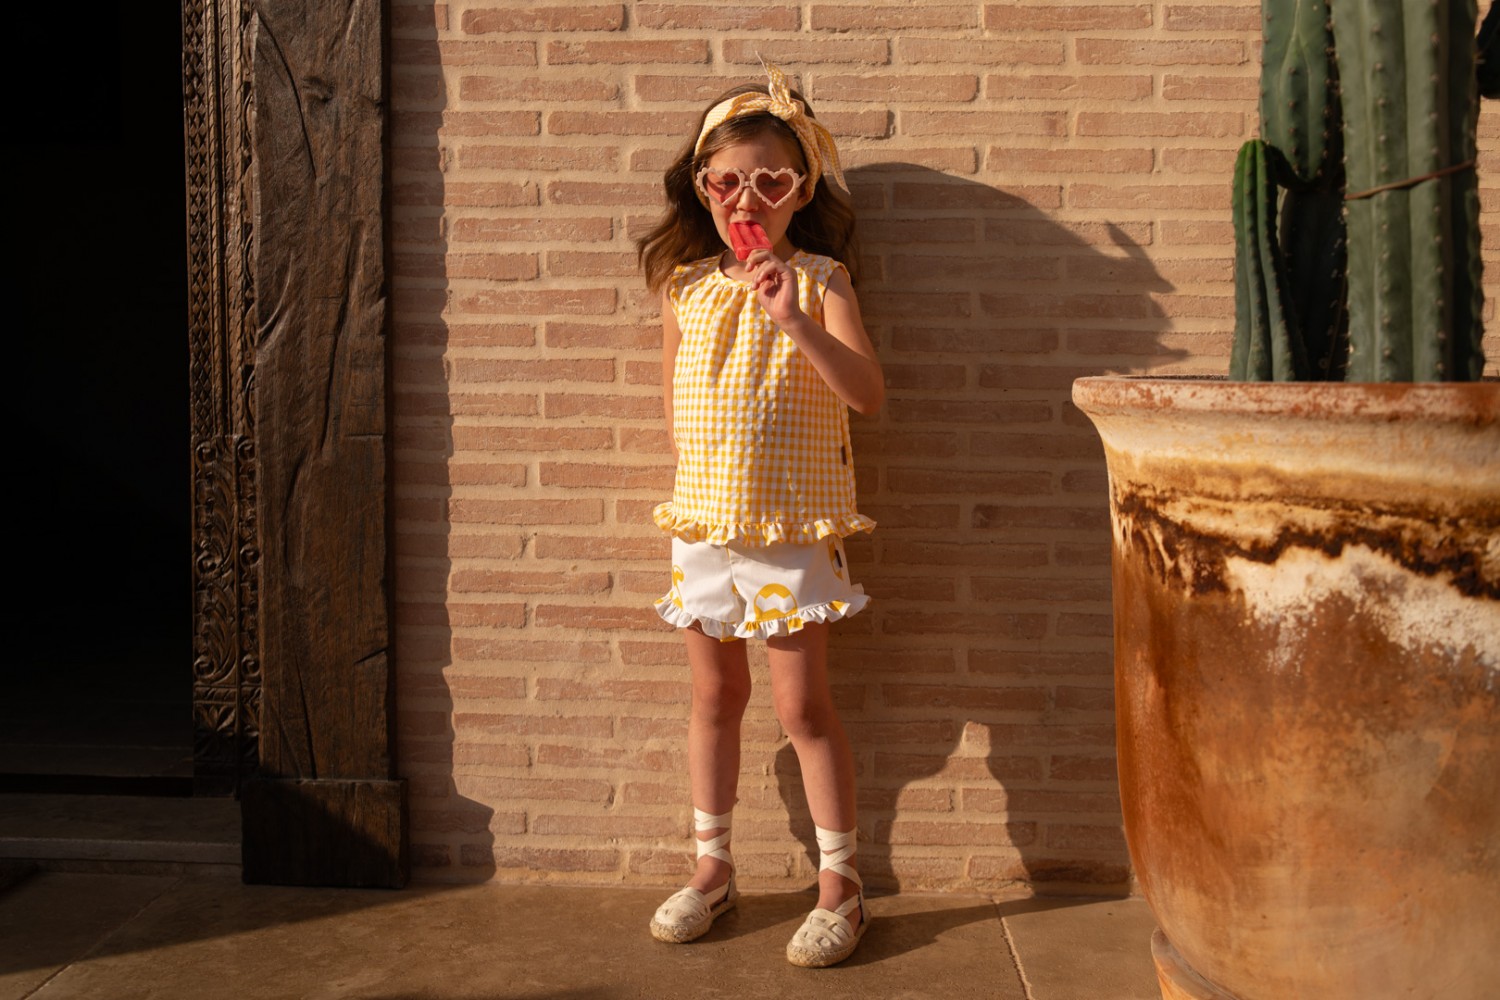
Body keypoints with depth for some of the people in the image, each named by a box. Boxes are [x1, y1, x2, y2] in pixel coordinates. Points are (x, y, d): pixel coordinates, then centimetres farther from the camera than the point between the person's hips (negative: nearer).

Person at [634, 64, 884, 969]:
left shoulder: (818, 281, -6)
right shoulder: (685, 286, 5)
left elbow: (869, 393, -19)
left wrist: (795, 320, -29)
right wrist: (704, 475, 9)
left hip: (793, 525, -4)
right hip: (702, 521, 4)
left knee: (803, 705, 0)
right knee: (715, 696, 14)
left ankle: (841, 882, 16)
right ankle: (713, 866, 29)